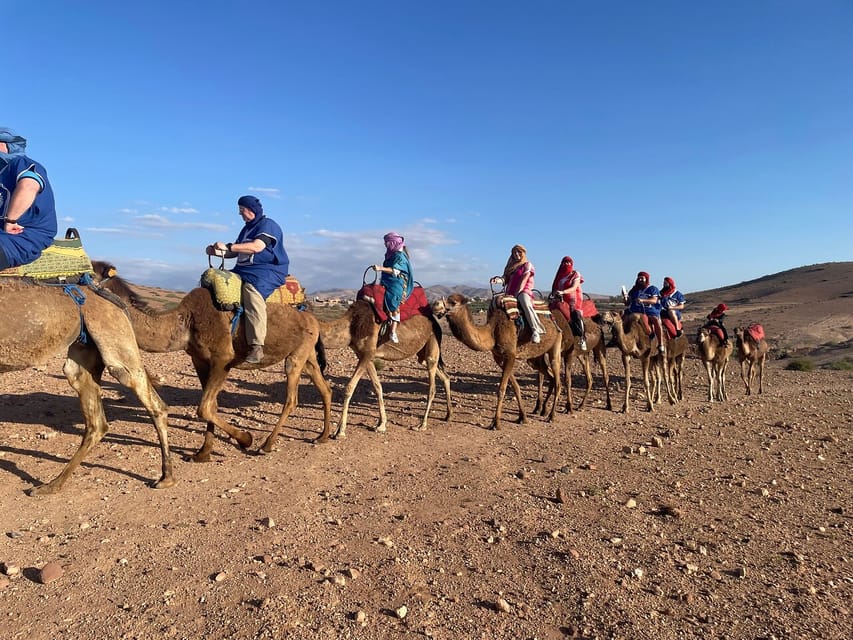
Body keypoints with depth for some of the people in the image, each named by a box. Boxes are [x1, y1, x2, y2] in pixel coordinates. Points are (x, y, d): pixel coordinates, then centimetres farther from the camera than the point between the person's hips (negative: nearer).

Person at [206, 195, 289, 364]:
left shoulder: (268, 225, -6)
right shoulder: (247, 228, 23)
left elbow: (257, 247, -22)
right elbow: (235, 252, 23)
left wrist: (227, 246, -21)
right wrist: (217, 252, 4)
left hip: (269, 271, -10)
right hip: (245, 270, 10)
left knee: (252, 289, -38)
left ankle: (257, 347, -44)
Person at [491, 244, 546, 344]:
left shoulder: (527, 265, 8)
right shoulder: (511, 267, 26)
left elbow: (523, 281, -4)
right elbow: (505, 278, 14)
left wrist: (517, 293, -13)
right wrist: (498, 279, -10)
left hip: (523, 292, -7)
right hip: (510, 294, 7)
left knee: (525, 303, -37)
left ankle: (536, 331, -46)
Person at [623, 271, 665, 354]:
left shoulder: (653, 289, 8)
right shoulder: (634, 290, 18)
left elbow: (654, 300, -9)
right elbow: (628, 303, 17)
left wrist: (643, 300, -24)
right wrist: (625, 299, -5)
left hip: (650, 311, -4)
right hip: (636, 312, 4)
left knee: (657, 321, -31)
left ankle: (661, 344, -28)